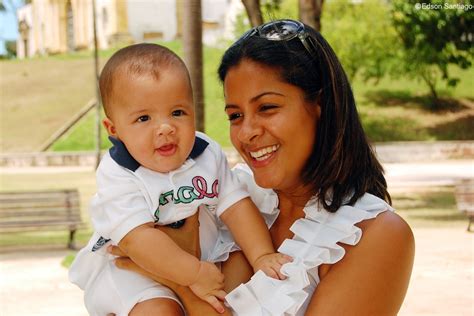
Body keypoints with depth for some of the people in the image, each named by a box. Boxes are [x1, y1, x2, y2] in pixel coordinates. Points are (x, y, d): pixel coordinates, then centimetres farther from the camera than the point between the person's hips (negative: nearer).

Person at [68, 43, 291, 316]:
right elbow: (137, 239, -31)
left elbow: (236, 206, -8)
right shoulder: (118, 176, -23)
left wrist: (262, 257, -22)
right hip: (130, 267, -6)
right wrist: (194, 275, -35)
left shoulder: (209, 154, -7)